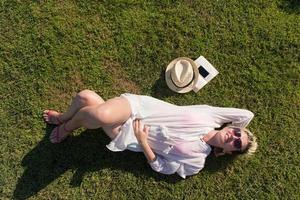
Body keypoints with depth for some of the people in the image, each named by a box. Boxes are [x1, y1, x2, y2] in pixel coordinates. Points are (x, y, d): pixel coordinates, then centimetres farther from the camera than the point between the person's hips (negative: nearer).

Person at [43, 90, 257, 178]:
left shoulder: (196, 162, -7)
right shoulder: (210, 117, -3)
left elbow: (161, 167, -6)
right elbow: (246, 114, 7)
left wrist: (142, 142, -16)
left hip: (129, 135, -3)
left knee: (99, 116, -35)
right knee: (86, 97, -20)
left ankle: (67, 128, 7)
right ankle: (63, 118, 22)